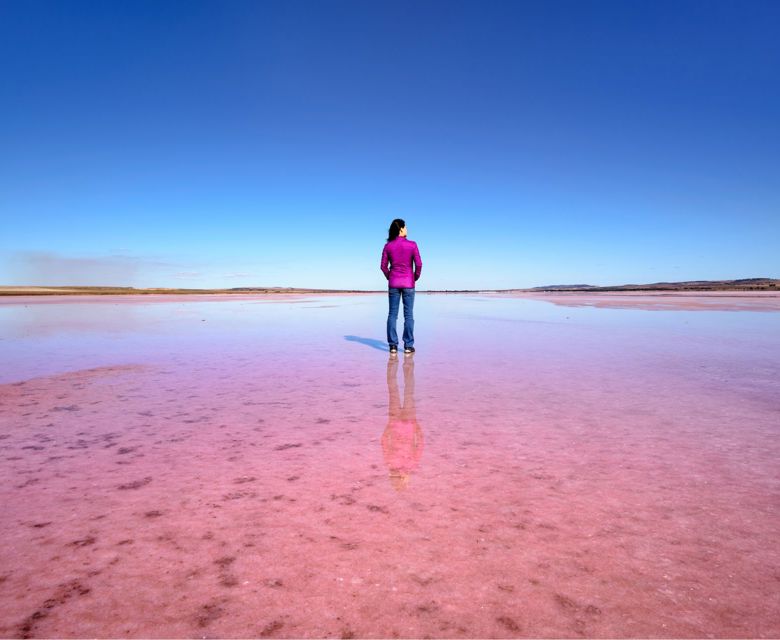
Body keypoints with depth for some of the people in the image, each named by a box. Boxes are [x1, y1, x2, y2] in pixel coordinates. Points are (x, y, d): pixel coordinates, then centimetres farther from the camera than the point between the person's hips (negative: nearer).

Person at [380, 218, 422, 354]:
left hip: (393, 283, 2)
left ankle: (393, 345, 4)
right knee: (408, 315, 4)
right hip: (408, 283, -2)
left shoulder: (388, 246, 0)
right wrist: (416, 278, 8)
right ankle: (408, 346, 4)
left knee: (392, 314, 6)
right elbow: (419, 264, -9)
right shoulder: (412, 245, -6)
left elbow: (383, 266, 0)